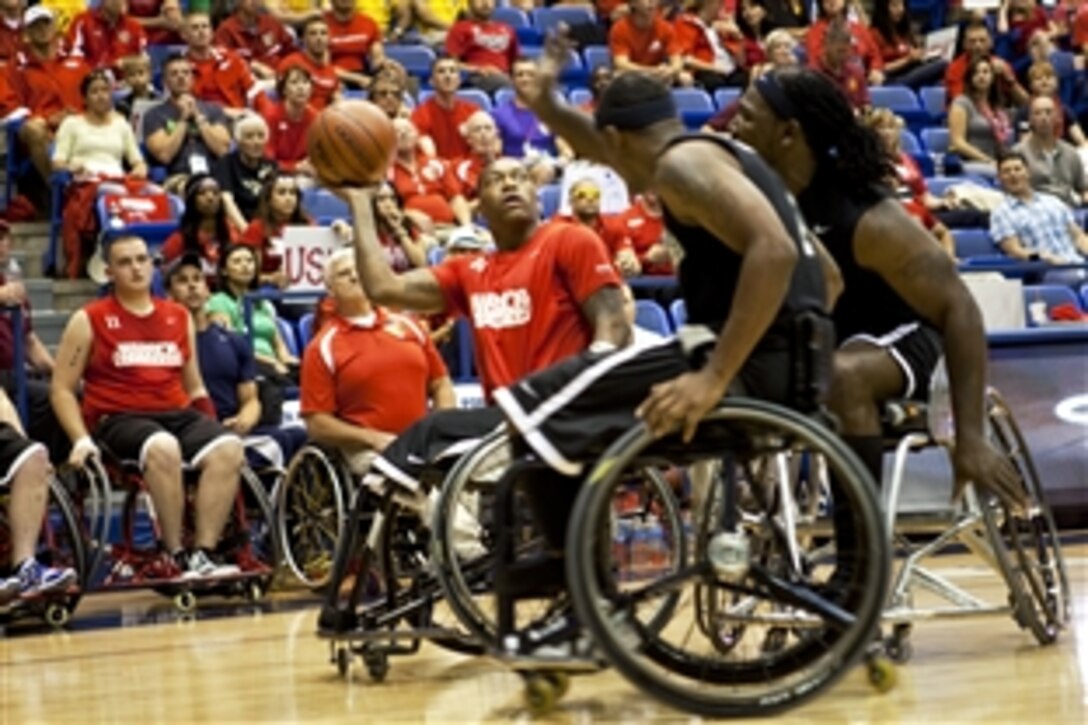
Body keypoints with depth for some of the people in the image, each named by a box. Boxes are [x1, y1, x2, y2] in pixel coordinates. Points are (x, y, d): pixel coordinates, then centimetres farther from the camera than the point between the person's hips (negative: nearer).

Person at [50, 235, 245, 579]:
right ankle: (174, 555, -27)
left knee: (228, 449, -27)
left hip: (179, 413, 5)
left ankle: (203, 554, -27)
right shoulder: (89, 320, 5)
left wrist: (211, 427, 8)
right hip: (119, 418, -4)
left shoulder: (179, 317, 17)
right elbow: (62, 389, 4)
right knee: (163, 448, -38)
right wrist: (82, 440, -10)